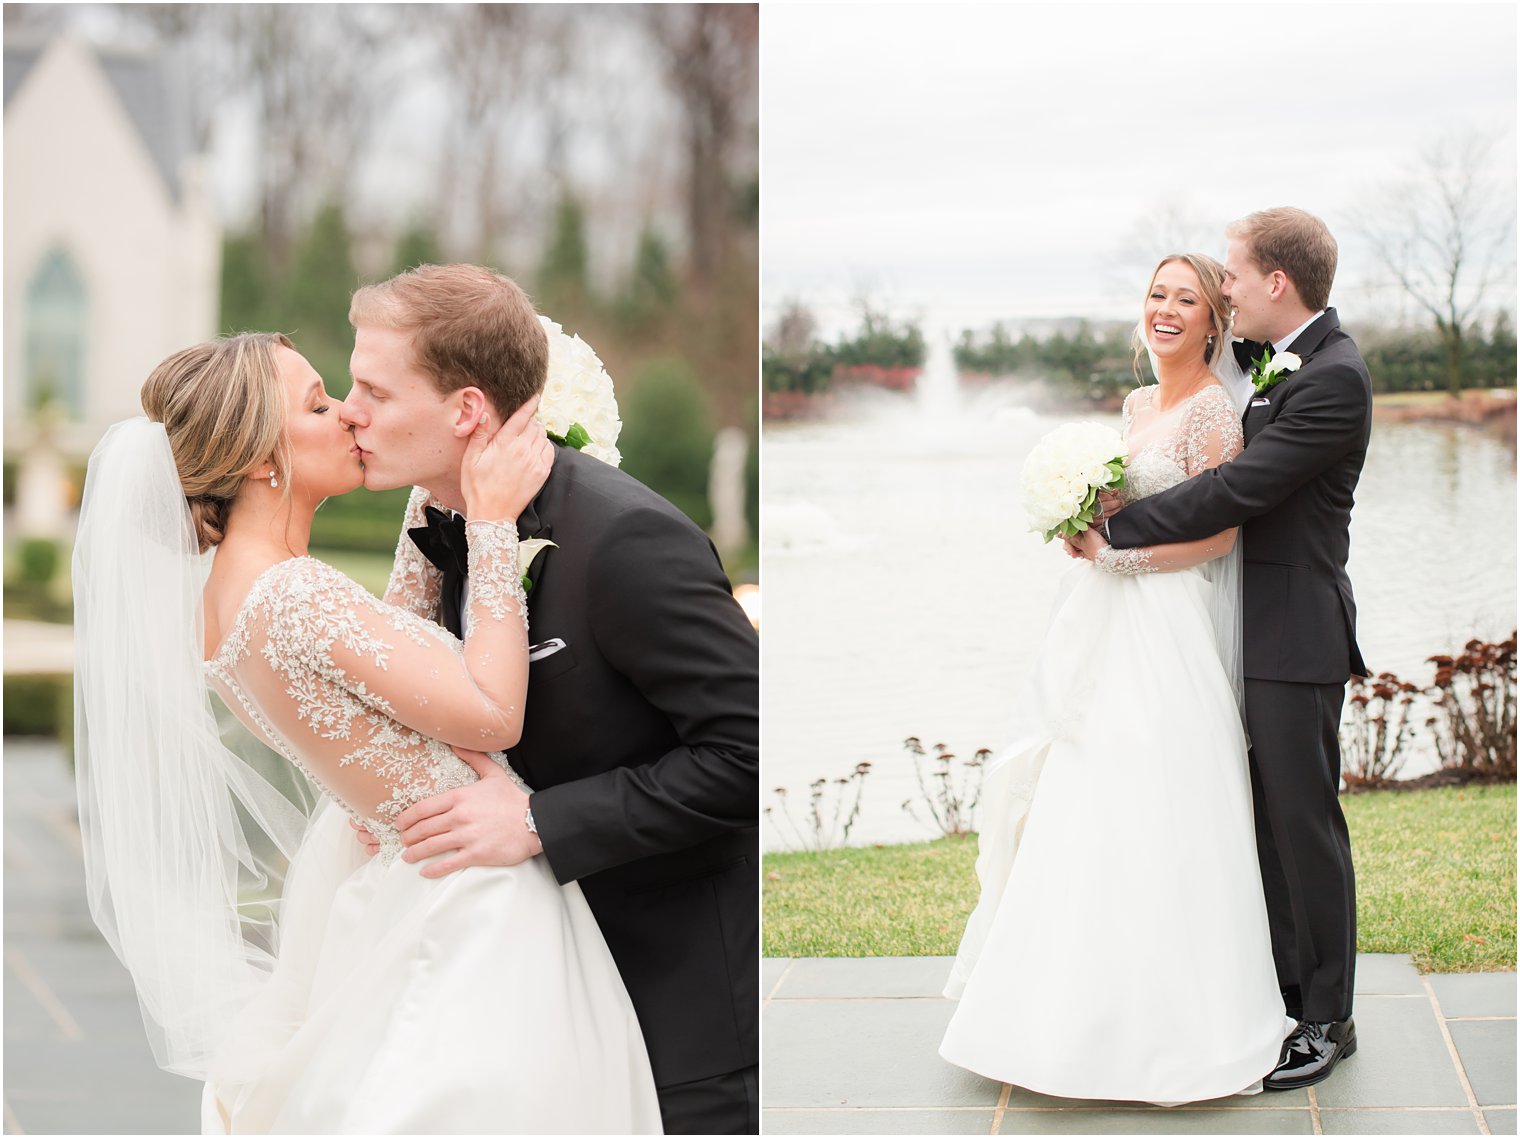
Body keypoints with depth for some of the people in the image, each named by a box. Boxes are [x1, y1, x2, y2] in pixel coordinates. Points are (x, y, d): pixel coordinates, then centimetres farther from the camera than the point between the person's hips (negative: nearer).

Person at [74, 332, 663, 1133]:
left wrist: (449, 499, 7)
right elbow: (492, 713, -23)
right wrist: (492, 522, -18)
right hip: (477, 917, -9)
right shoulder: (294, 594, -27)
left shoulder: (221, 598, 3)